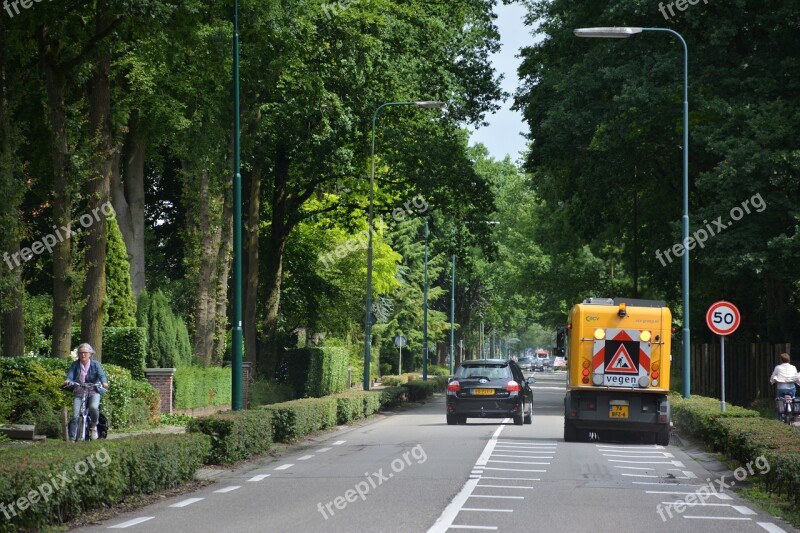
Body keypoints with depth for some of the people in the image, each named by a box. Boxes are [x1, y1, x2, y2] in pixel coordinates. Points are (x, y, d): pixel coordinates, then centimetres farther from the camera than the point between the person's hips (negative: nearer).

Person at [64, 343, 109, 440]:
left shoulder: (95, 364, 1)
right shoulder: (75, 365, 5)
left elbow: (101, 375, -14)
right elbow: (70, 375, -8)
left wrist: (104, 383, -36)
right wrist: (67, 380, -32)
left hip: (93, 392, -2)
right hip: (79, 393, 2)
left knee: (93, 407, -31)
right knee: (75, 416, -12)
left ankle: (93, 426, -2)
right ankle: (72, 438, -4)